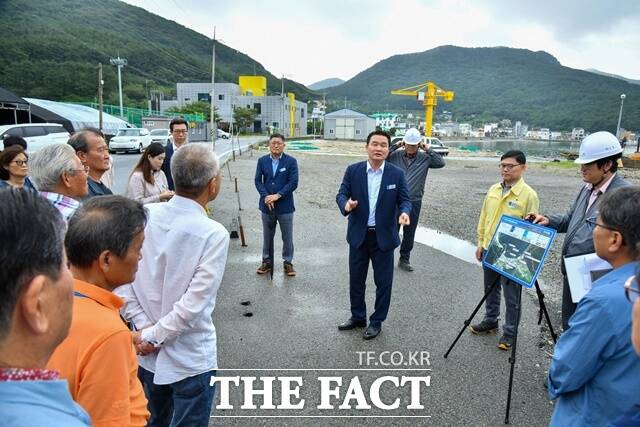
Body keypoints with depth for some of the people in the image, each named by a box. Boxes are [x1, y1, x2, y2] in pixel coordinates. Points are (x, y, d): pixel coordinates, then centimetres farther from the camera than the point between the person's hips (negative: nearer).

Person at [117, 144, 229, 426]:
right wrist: (151, 337, -12)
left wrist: (145, 327, -5)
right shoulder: (214, 234, -22)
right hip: (190, 360, -5)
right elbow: (193, 305, -24)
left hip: (146, 355, 5)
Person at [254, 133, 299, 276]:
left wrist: (277, 195, -18)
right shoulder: (262, 161, 4)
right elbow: (258, 181, 1)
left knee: (287, 237, 7)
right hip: (267, 205, 3)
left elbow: (293, 183, -11)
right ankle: (267, 261, 29)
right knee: (267, 236, 15)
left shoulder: (291, 161, -5)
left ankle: (288, 262, 23)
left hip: (285, 206, -2)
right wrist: (266, 196, -15)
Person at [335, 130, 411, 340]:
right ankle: (357, 317, 34)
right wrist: (346, 204, -26)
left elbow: (405, 199, -3)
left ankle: (377, 321, 27)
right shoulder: (353, 170, -3)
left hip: (383, 237, -1)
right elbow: (341, 194, -3)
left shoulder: (397, 174, -4)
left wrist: (405, 212, -26)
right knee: (356, 280, 14)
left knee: (383, 282, 8)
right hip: (358, 235, 1)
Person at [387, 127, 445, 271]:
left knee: (409, 233, 12)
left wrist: (428, 149, -8)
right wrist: (395, 146, -9)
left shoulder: (425, 158, 2)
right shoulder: (396, 156, 0)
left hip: (414, 202, 1)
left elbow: (440, 163, -8)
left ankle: (404, 259, 27)